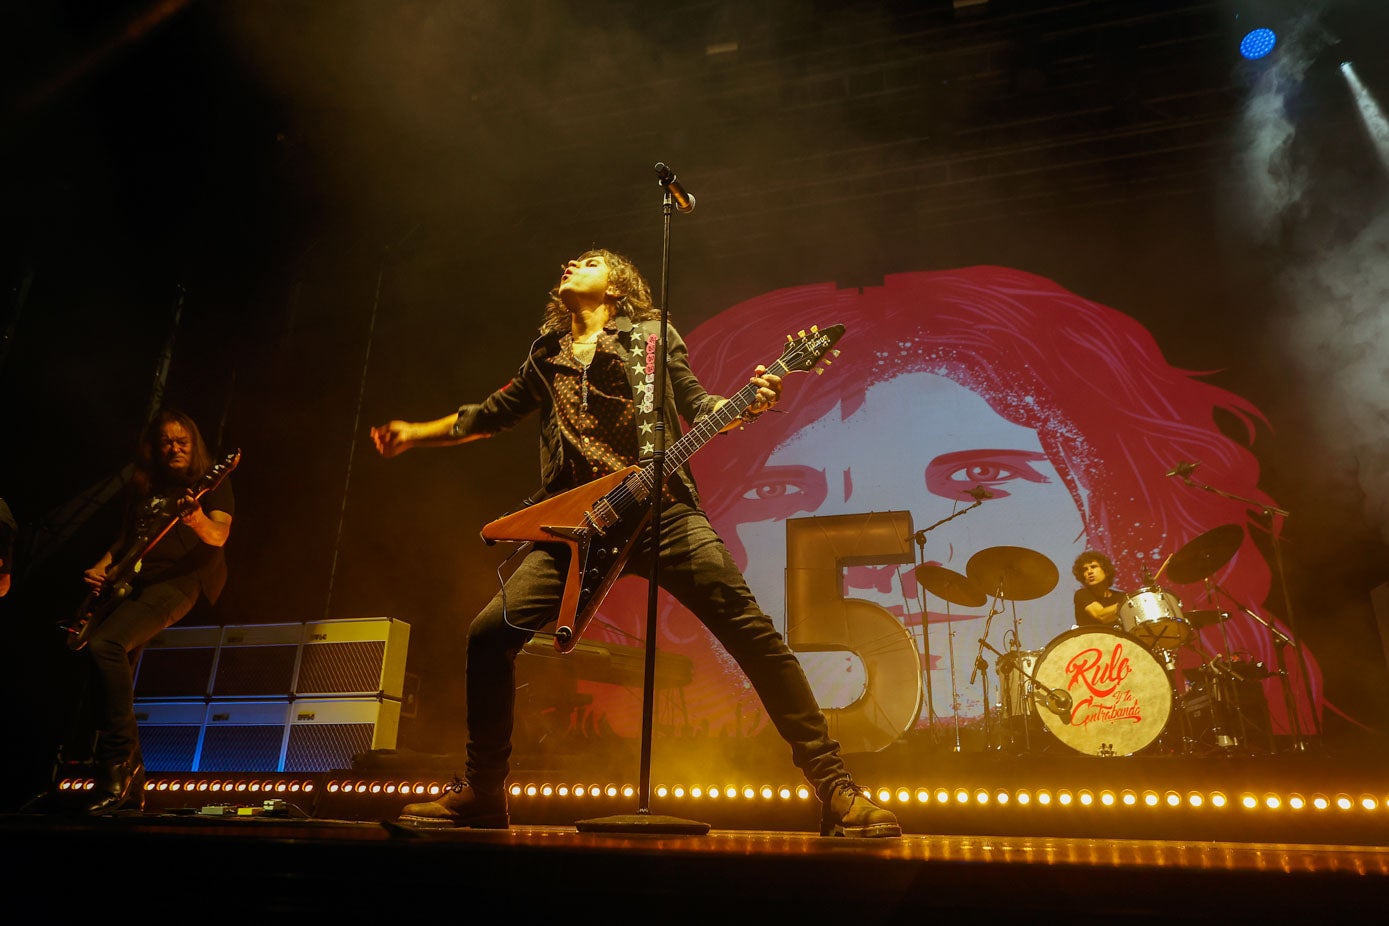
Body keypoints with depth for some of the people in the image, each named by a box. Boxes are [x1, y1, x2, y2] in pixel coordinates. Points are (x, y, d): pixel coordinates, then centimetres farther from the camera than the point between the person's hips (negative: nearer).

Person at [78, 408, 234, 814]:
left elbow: (218, 536, -11)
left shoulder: (212, 483, 3)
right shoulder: (143, 487, 20)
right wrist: (102, 566, 6)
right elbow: (125, 537, 25)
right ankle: (129, 782, 11)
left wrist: (197, 519, -33)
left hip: (178, 580, -6)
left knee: (104, 643, -27)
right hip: (133, 581, 7)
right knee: (112, 669, 0)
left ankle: (120, 757, -18)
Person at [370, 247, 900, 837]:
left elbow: (696, 408, 9)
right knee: (490, 633, -8)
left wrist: (748, 402, -11)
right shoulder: (547, 355, 24)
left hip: (662, 511, -3)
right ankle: (483, 794, 11)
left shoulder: (651, 334, 15)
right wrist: (416, 434, 30)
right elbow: (493, 414, 33)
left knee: (751, 630, -17)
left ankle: (834, 789, -9)